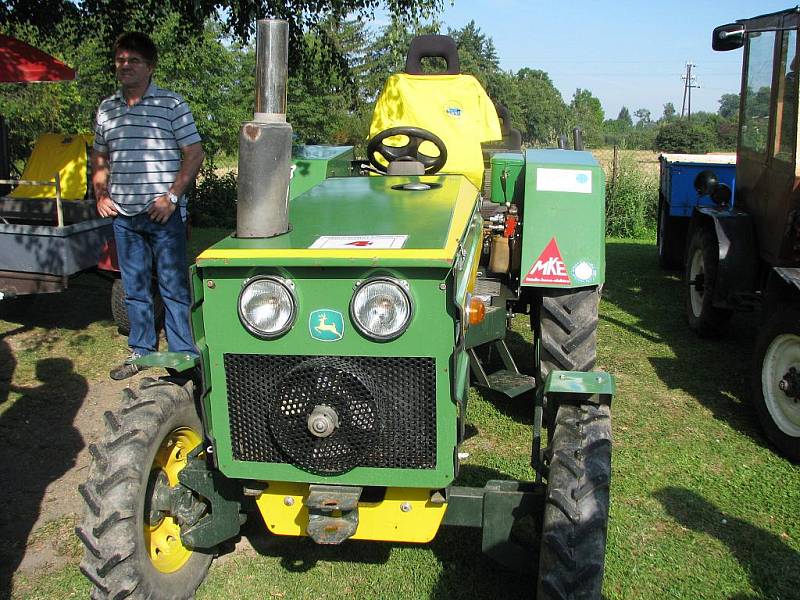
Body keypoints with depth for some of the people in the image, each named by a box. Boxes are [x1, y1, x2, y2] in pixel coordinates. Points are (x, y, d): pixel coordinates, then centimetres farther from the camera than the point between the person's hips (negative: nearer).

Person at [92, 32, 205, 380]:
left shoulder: (171, 104, -3)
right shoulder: (106, 109, 12)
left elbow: (194, 154, -6)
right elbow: (99, 159, 22)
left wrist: (172, 197, -14)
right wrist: (100, 195, 7)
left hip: (164, 214, -5)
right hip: (123, 216, 5)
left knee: (174, 287, -1)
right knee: (134, 288, 14)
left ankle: (183, 355, 8)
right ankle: (140, 351, 26)